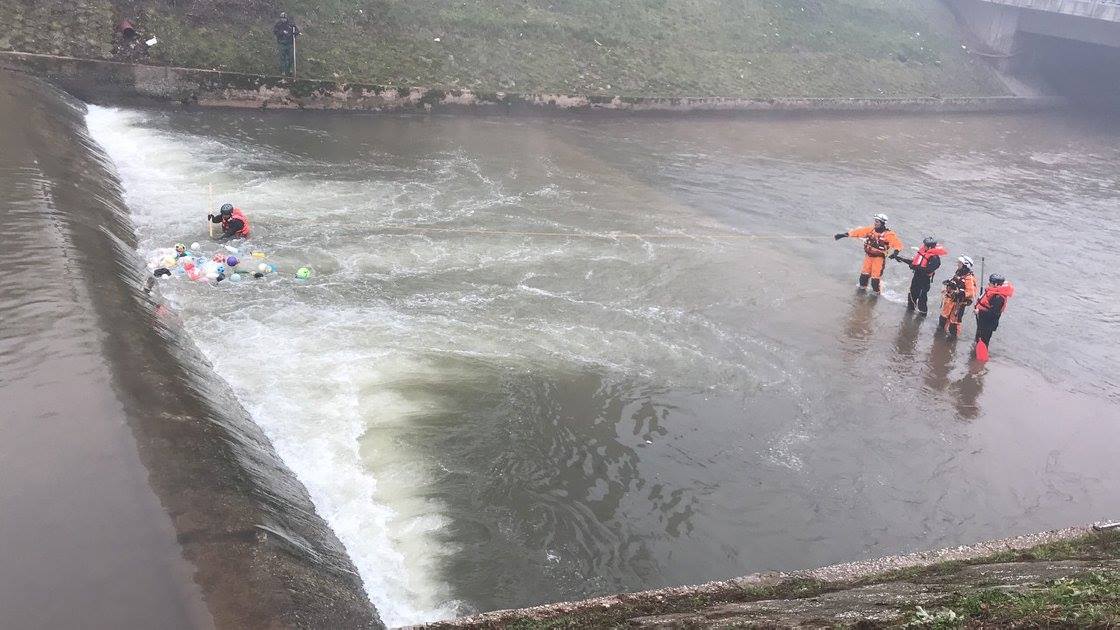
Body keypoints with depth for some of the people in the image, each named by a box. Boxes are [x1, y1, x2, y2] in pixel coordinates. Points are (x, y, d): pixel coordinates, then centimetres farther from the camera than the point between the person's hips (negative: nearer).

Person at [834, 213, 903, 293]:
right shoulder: (871, 229, -2)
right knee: (864, 274, 10)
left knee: (875, 276, -5)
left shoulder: (888, 234, -15)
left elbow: (898, 244, -19)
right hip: (869, 255, 5)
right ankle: (862, 288, 28)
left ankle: (876, 291, 11)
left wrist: (895, 253, -38)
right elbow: (859, 231, -2)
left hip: (879, 257, -5)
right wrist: (845, 234, -6)